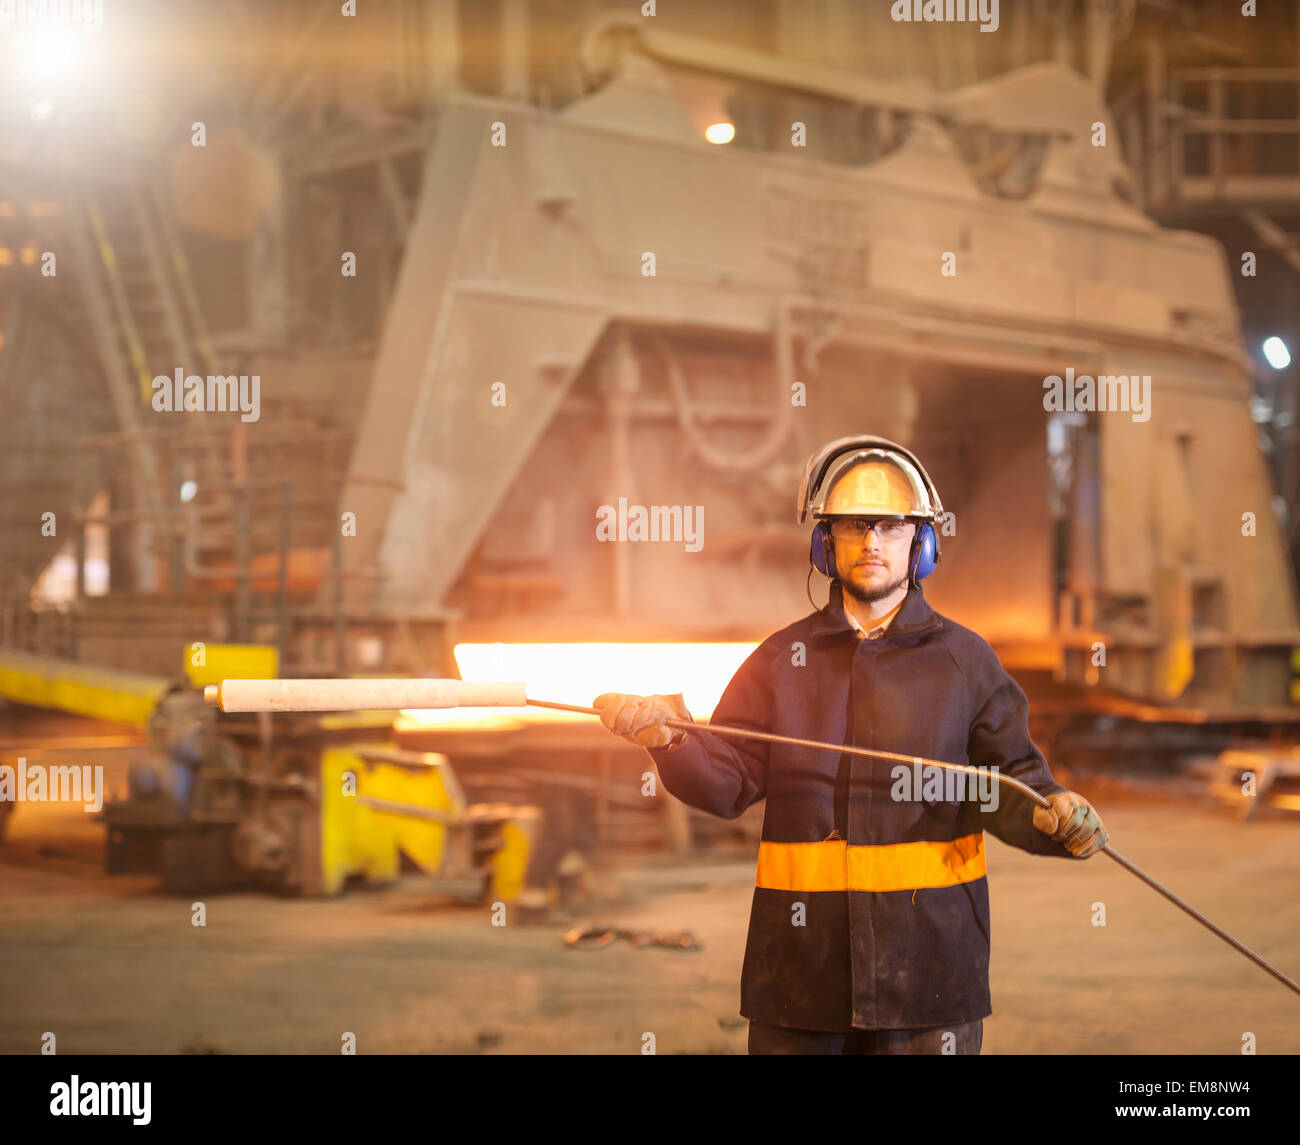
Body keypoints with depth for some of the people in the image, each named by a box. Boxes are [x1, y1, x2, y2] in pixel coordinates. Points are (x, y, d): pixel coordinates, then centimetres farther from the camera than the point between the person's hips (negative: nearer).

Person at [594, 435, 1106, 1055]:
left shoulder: (964, 658, 7)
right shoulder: (782, 658, 10)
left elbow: (1010, 784, 4)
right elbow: (725, 783, 4)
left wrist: (1055, 817, -17)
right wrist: (668, 739, -15)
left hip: (928, 953, -1)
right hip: (800, 952, 1)